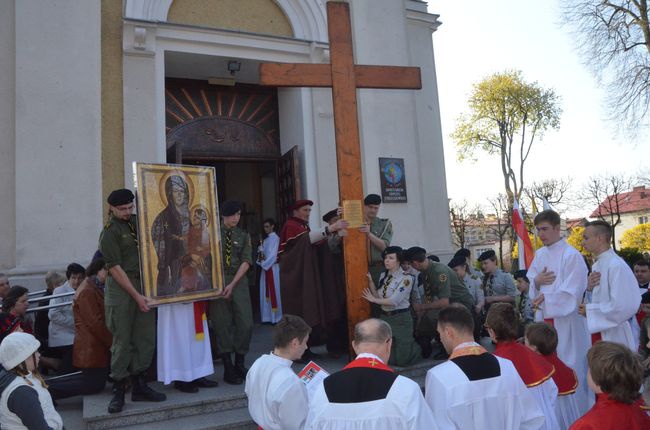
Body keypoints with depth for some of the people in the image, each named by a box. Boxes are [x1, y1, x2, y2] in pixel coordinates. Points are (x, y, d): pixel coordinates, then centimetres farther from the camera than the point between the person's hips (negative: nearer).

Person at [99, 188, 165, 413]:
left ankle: (139, 386, 17)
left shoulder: (137, 221, 12)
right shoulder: (109, 232, -6)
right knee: (122, 340, -1)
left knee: (146, 338, 6)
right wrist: (136, 295, -12)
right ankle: (118, 390, 11)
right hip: (121, 288, -6)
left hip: (144, 285, 6)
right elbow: (115, 268, -10)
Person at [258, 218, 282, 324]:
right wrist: (260, 260, -3)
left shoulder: (275, 238, -9)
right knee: (266, 291, 8)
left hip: (272, 267, -8)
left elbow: (273, 254, -16)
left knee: (273, 290, -3)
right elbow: (263, 252, 16)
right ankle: (268, 316, 14)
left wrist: (264, 264, -15)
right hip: (265, 267, 8)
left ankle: (275, 316, 3)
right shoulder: (266, 239, 17)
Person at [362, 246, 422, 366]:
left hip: (401, 319, -6)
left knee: (402, 360, -3)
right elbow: (378, 296, 5)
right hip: (385, 317, 6)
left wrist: (373, 300, -13)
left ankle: (421, 346, 27)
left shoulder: (406, 278, -15)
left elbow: (394, 301, -21)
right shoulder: (383, 276, 7)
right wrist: (370, 281, -4)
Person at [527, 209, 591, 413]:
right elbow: (530, 283, 14)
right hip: (544, 319, 7)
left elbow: (571, 293, -17)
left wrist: (545, 299, -13)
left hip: (565, 320, -7)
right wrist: (536, 281, -7)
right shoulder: (540, 254, 9)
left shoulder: (571, 255, -13)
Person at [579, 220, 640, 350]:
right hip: (599, 333, 8)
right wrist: (589, 287, -5)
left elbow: (623, 306, -26)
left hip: (616, 337, -8)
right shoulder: (597, 265, 8)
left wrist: (590, 310, -16)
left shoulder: (617, 266, -20)